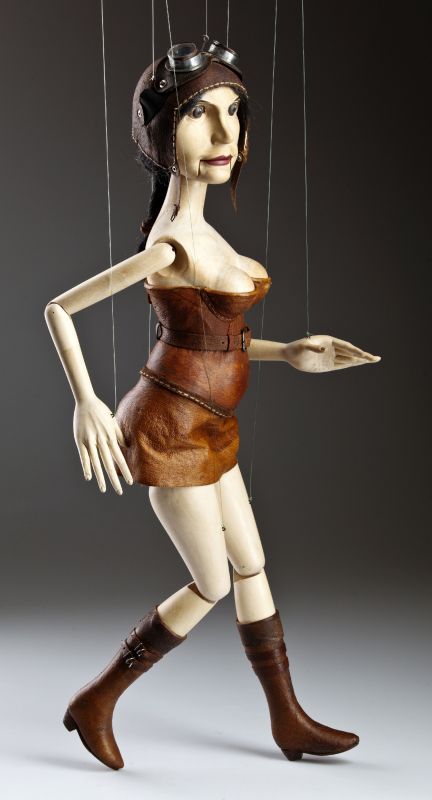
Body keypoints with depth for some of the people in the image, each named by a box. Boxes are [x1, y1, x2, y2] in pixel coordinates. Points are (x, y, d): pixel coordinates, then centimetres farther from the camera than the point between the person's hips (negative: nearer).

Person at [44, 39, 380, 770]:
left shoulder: (189, 230, 5)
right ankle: (96, 703, 17)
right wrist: (86, 404, -27)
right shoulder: (174, 246, -23)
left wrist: (290, 354, 8)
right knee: (212, 587, 2)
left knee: (252, 568, 15)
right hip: (173, 430, -9)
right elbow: (59, 308, -18)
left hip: (203, 428, 9)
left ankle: (289, 722, 28)